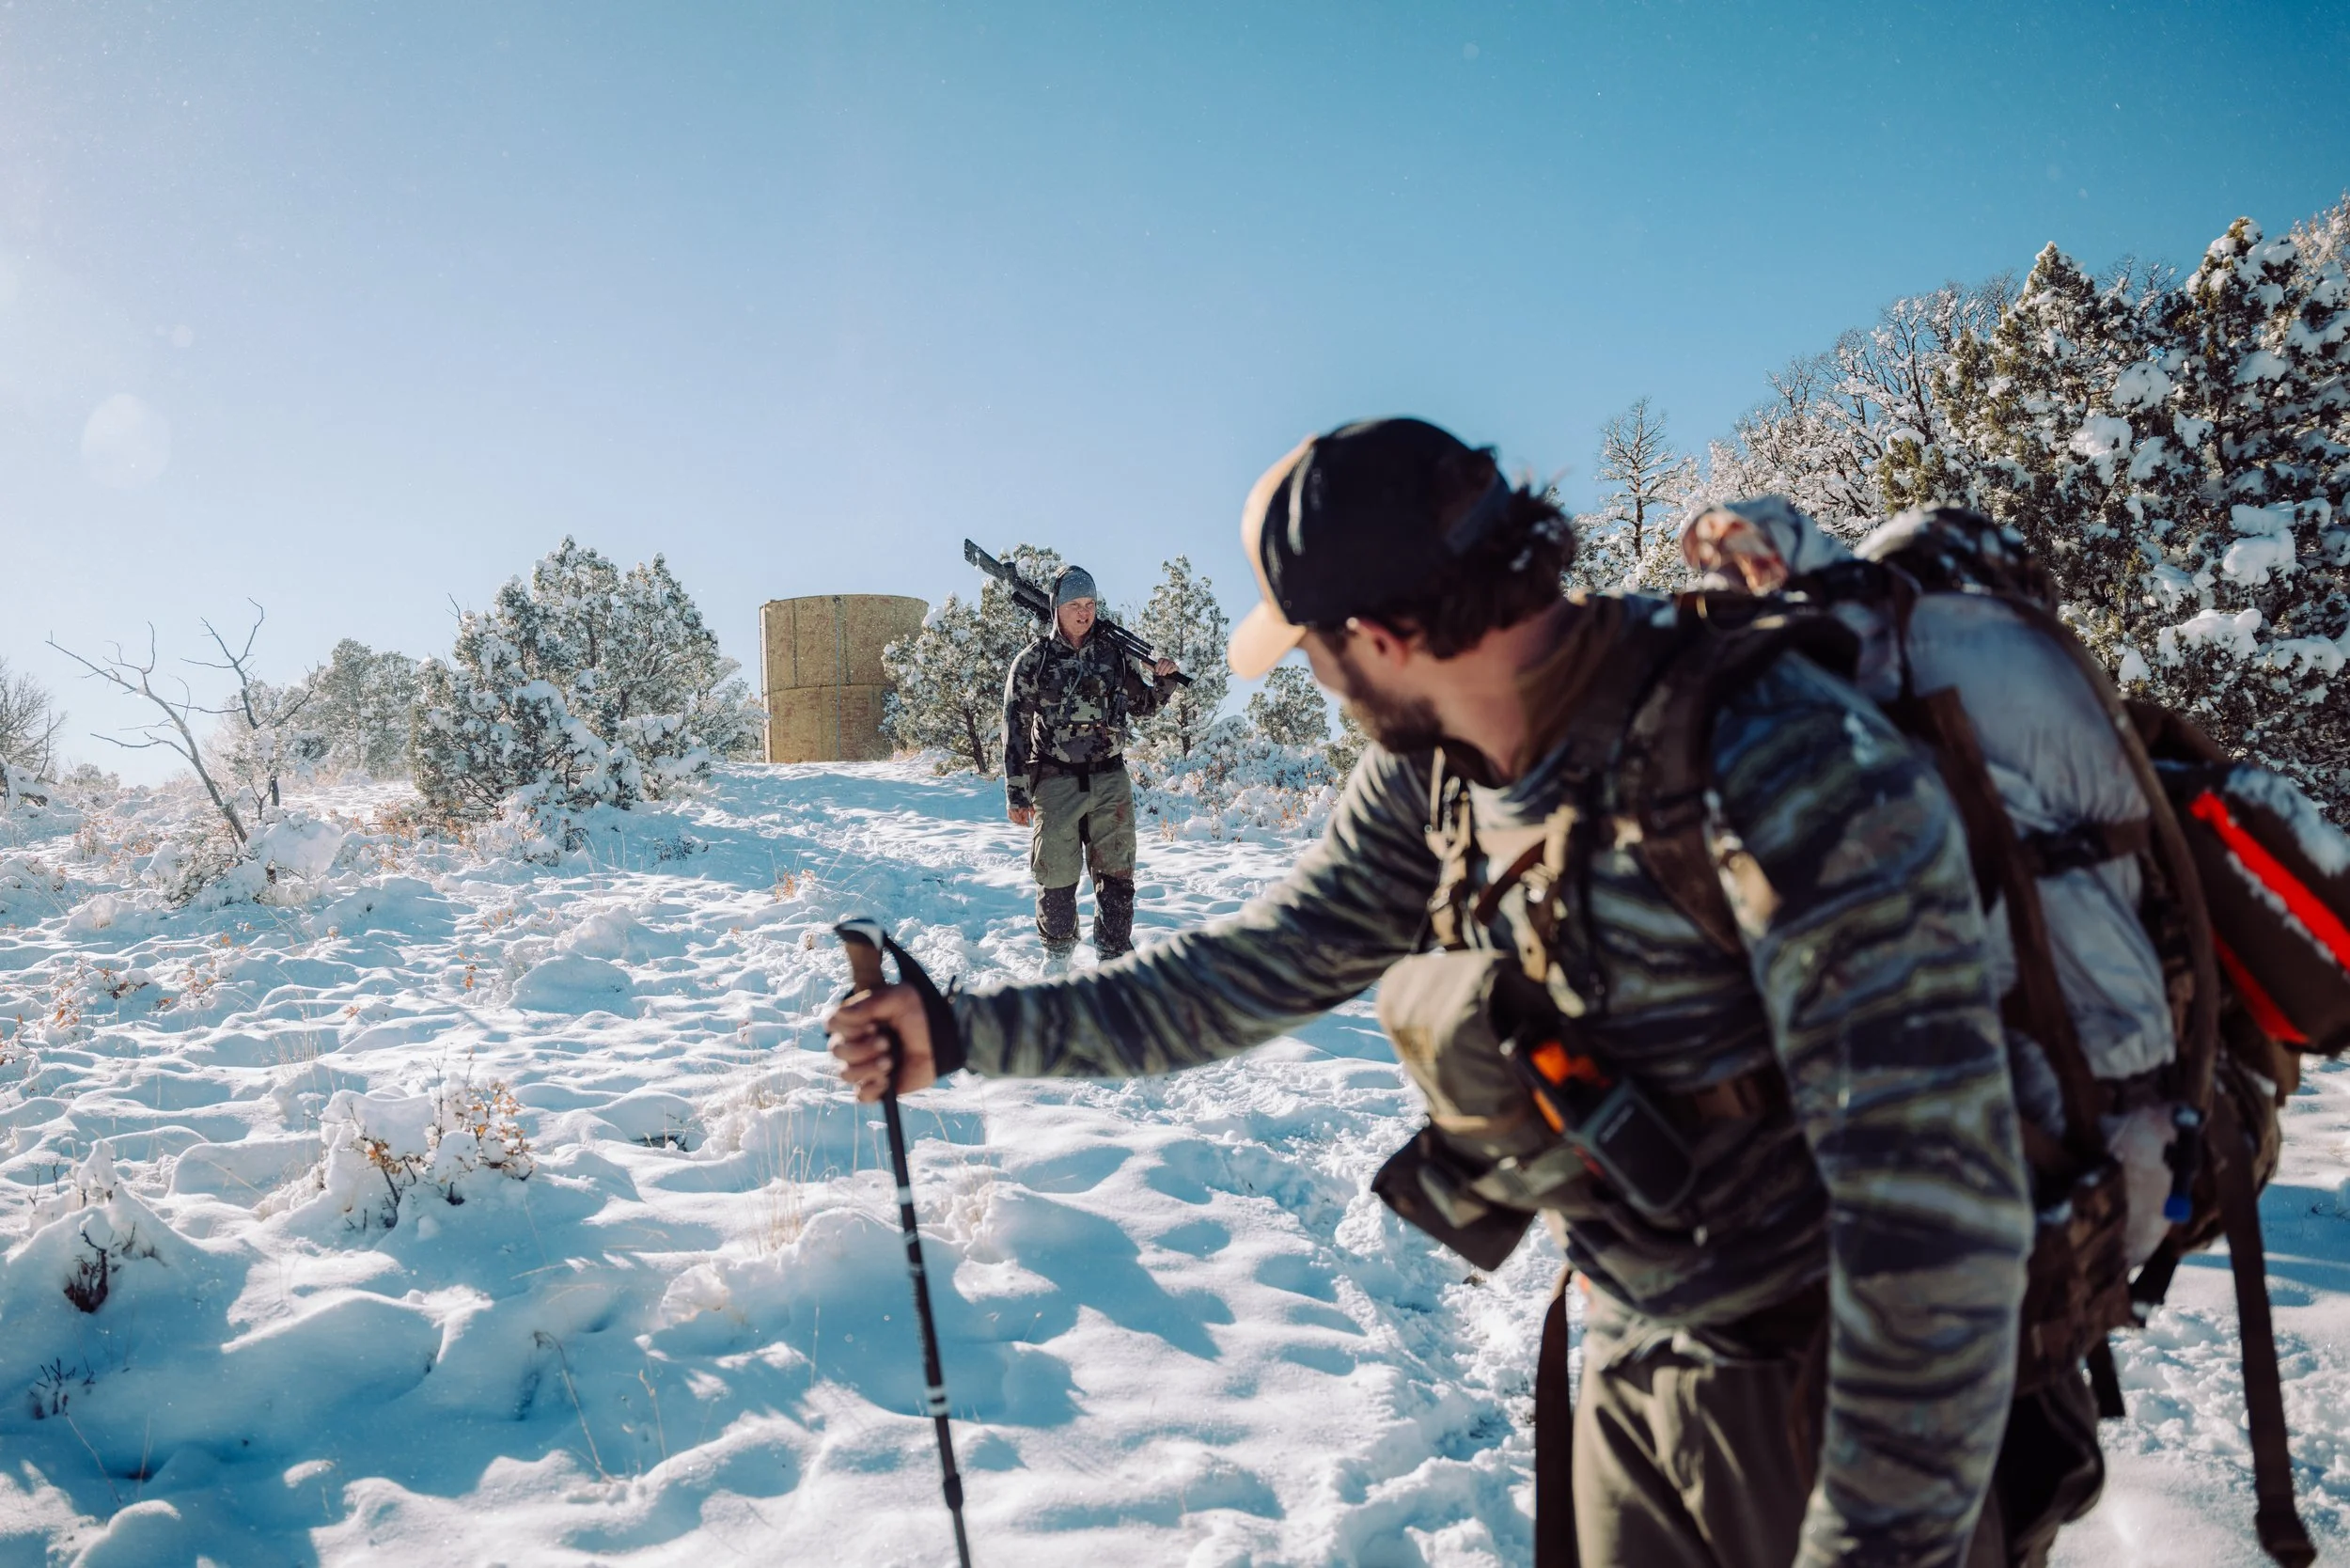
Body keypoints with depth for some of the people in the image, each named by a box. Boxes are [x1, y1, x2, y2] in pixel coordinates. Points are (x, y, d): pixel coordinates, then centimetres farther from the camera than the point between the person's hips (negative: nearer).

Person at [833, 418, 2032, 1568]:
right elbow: (1257, 971, 2)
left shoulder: (1793, 779, -31)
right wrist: (966, 1031, 2)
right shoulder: (1429, 768, -6)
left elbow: (1933, 1205, -29)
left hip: (1824, 1396, -6)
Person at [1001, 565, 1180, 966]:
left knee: (1116, 873, 3)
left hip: (1110, 780, 2)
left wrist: (1163, 681, -1)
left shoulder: (1113, 653, 7)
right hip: (1056, 783, -2)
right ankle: (1057, 953, 25)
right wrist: (1017, 793, -7)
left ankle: (1115, 958, 13)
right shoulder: (1033, 660, -2)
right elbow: (1015, 728, -3)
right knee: (1057, 875, 4)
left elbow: (1142, 707, 20)